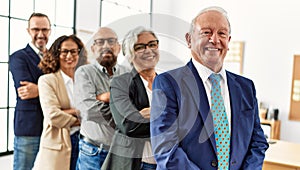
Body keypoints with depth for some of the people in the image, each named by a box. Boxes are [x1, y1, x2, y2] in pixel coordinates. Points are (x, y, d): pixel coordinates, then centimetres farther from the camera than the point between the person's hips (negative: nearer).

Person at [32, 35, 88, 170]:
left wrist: (71, 111, -15)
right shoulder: (47, 80, -3)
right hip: (57, 146, -3)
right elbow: (53, 116, -14)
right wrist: (80, 121, -5)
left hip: (83, 142, 4)